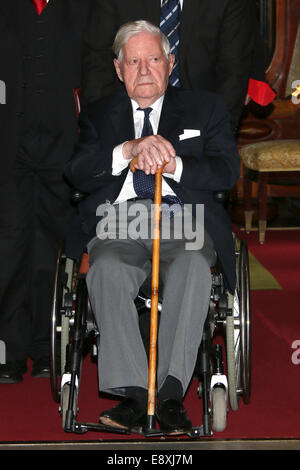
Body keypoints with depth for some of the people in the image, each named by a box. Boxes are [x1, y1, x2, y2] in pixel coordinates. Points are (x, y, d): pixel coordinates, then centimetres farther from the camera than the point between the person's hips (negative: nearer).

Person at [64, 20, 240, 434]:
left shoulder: (204, 109, 18)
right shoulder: (99, 114, 21)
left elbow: (227, 171, 4)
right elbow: (76, 174, 4)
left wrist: (171, 164, -12)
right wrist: (130, 150, -13)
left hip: (182, 218, -1)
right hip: (119, 220, 1)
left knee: (193, 267, -35)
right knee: (106, 269, -33)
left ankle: (171, 393, -38)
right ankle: (132, 393, -34)